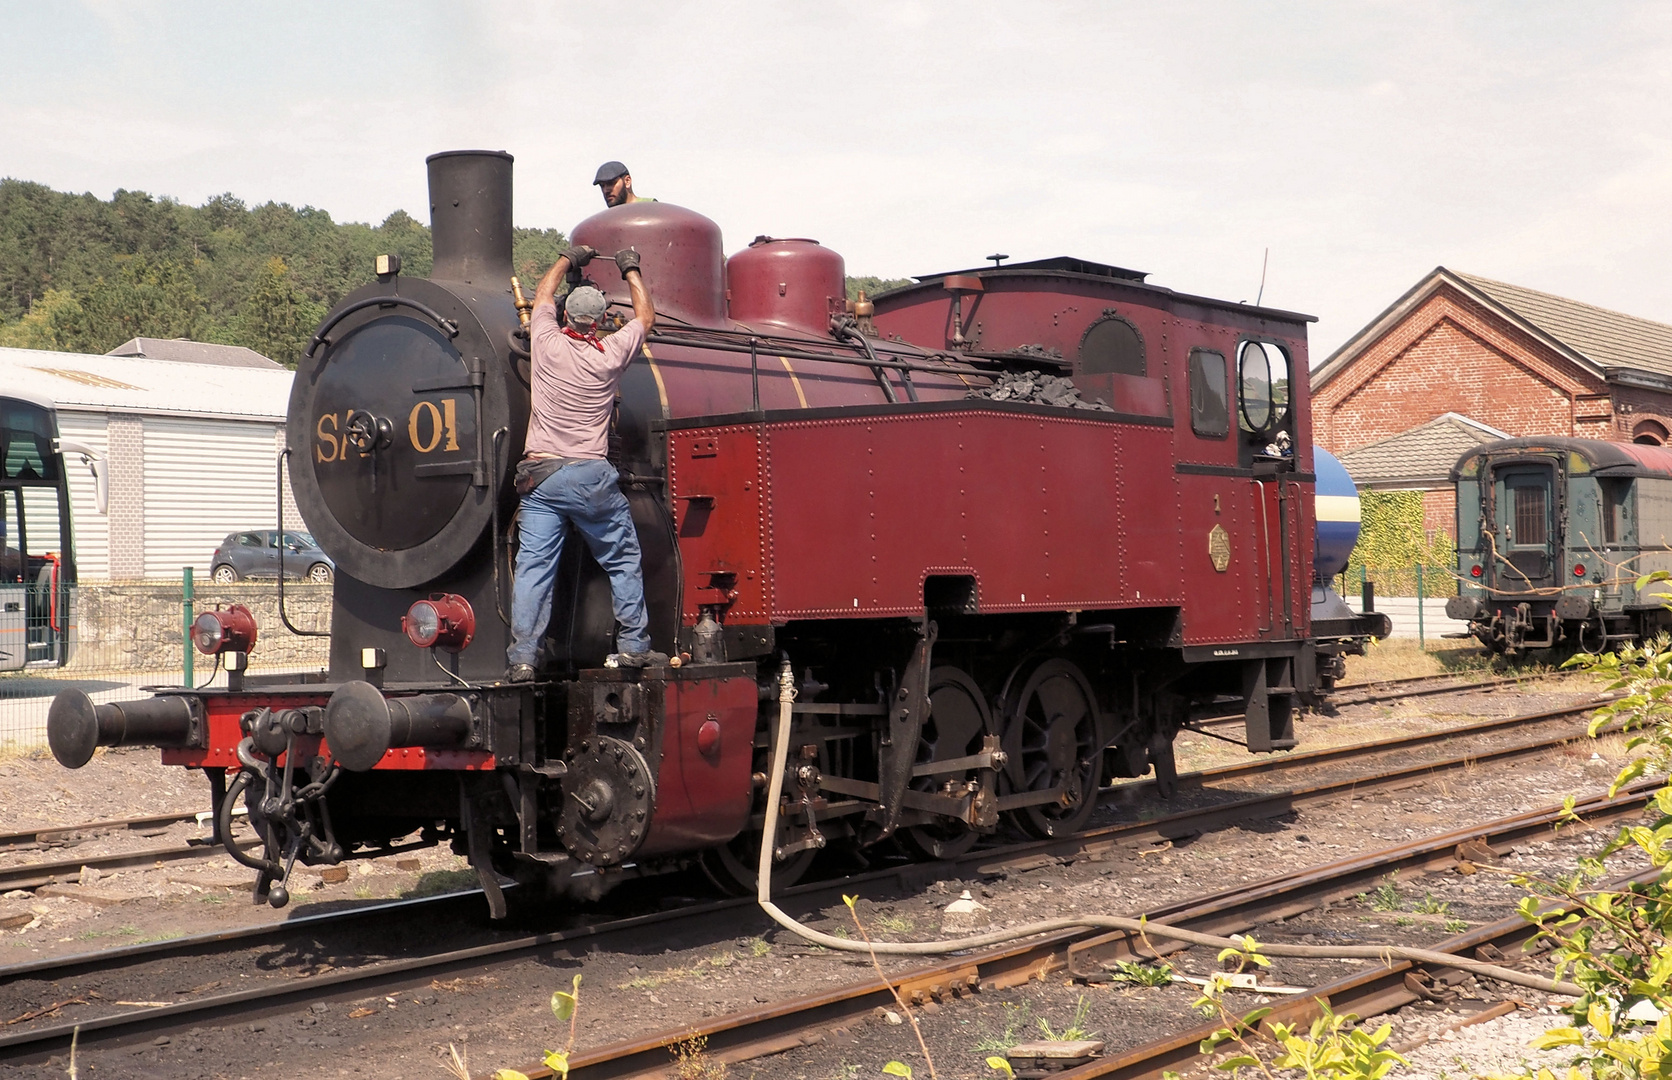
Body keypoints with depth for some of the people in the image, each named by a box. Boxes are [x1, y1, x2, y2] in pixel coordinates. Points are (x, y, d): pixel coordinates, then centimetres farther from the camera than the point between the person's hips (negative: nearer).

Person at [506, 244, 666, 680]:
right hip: (591, 477, -1)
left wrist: (566, 261, 40)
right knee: (622, 560, 13)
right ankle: (633, 645, 15)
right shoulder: (610, 354, 0)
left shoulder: (546, 344, 2)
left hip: (539, 476, 1)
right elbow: (645, 317, 19)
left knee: (533, 565, -2)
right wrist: (631, 271, 33)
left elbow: (542, 296, 24)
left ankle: (522, 656, -9)